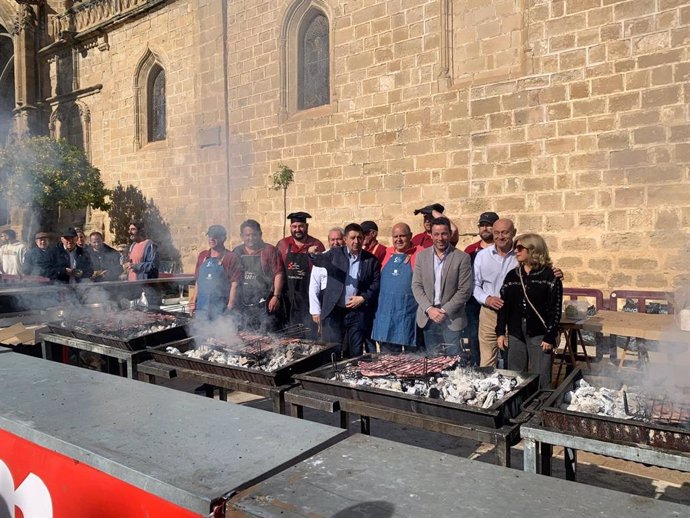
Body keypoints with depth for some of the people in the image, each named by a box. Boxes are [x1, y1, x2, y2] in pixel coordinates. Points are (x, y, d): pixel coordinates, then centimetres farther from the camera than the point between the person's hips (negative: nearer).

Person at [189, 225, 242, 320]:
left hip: (220, 309, -5)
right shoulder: (202, 256, 13)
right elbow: (198, 281, 19)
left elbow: (234, 285, -9)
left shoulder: (231, 258, -5)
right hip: (201, 308, 6)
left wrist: (230, 307, -14)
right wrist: (194, 301, 13)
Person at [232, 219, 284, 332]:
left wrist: (276, 296, -16)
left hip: (265, 305, -4)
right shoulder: (237, 252, 11)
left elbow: (278, 274, -7)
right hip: (242, 305, 4)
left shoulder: (270, 250, -2)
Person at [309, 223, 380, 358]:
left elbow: (376, 283, 4)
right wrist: (312, 254, -24)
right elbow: (319, 260, -1)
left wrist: (363, 298, -8)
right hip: (334, 311, 0)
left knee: (356, 353, 6)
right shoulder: (335, 253, 6)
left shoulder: (371, 260, 4)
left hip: (358, 312, 0)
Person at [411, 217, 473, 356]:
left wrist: (444, 311, -12)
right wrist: (429, 309, -10)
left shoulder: (462, 258, -5)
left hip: (451, 318, -2)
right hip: (428, 317, 3)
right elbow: (416, 286, 3)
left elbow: (465, 290, -7)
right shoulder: (421, 256, 5)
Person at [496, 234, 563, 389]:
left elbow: (555, 309, -7)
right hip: (515, 335, 4)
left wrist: (550, 337, -11)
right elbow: (503, 306, 9)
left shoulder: (549, 276, -4)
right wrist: (500, 332, 4)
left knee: (540, 380, 1)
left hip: (539, 335, -4)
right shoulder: (512, 275, 9)